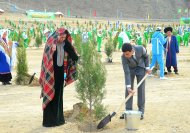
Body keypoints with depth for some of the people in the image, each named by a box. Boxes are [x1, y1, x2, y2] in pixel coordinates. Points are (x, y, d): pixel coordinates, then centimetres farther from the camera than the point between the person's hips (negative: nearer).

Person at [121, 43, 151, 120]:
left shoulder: (141, 49, -33)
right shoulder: (124, 57, -33)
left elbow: (146, 56, -8)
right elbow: (126, 72, -31)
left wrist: (147, 67, -10)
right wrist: (128, 86, -36)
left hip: (140, 67, 0)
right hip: (130, 68, 0)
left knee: (141, 89, -3)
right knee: (128, 89, -4)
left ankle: (141, 111, 2)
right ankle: (128, 111, 4)